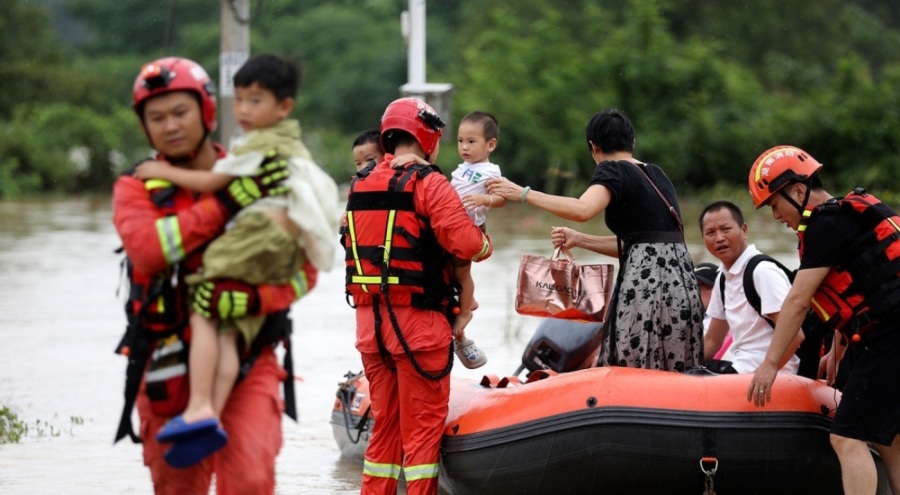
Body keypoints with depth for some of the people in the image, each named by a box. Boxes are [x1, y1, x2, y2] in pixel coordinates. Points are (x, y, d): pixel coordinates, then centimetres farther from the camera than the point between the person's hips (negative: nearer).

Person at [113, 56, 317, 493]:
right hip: (168, 365, 1)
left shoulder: (261, 182, 4)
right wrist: (227, 203, -23)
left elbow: (304, 268, -1)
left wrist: (253, 299, -21)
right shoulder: (136, 187, 3)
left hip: (246, 361, -1)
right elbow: (145, 247, -19)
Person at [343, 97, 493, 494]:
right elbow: (467, 244, -17)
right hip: (418, 324, -6)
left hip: (368, 322, 6)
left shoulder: (359, 185, 10)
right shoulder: (428, 183, -10)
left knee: (384, 424, 14)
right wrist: (486, 244, 2)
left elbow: (354, 243, 8)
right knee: (424, 426, 0)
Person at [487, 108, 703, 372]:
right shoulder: (655, 174, 22)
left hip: (647, 280, -8)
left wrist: (523, 194, -18)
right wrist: (579, 239, 27)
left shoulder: (613, 170, -2)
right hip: (681, 278, 8)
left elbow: (583, 209, -23)